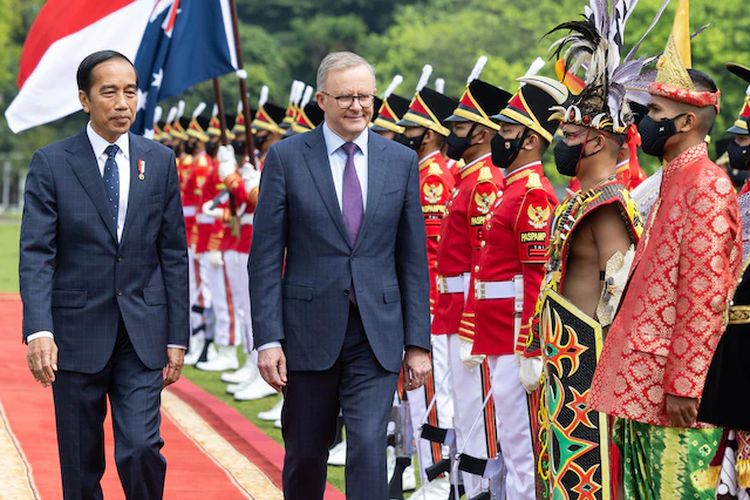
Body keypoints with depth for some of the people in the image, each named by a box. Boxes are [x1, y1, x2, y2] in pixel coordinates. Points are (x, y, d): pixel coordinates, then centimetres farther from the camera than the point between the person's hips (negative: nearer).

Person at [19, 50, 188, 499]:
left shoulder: (160, 161, 5)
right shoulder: (51, 164, -2)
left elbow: (174, 254, 7)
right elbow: (36, 254, -8)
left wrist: (177, 336, 3)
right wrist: (39, 330, -21)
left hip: (142, 333, 1)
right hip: (77, 334, -1)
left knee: (141, 448, -10)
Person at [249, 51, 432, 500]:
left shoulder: (402, 162, 5)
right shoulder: (287, 158, -1)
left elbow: (413, 258, 7)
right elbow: (266, 257, -3)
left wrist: (418, 342, 2)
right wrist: (268, 339, -9)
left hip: (377, 336, 1)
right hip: (310, 332, 0)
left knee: (369, 446, -11)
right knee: (305, 454, 11)